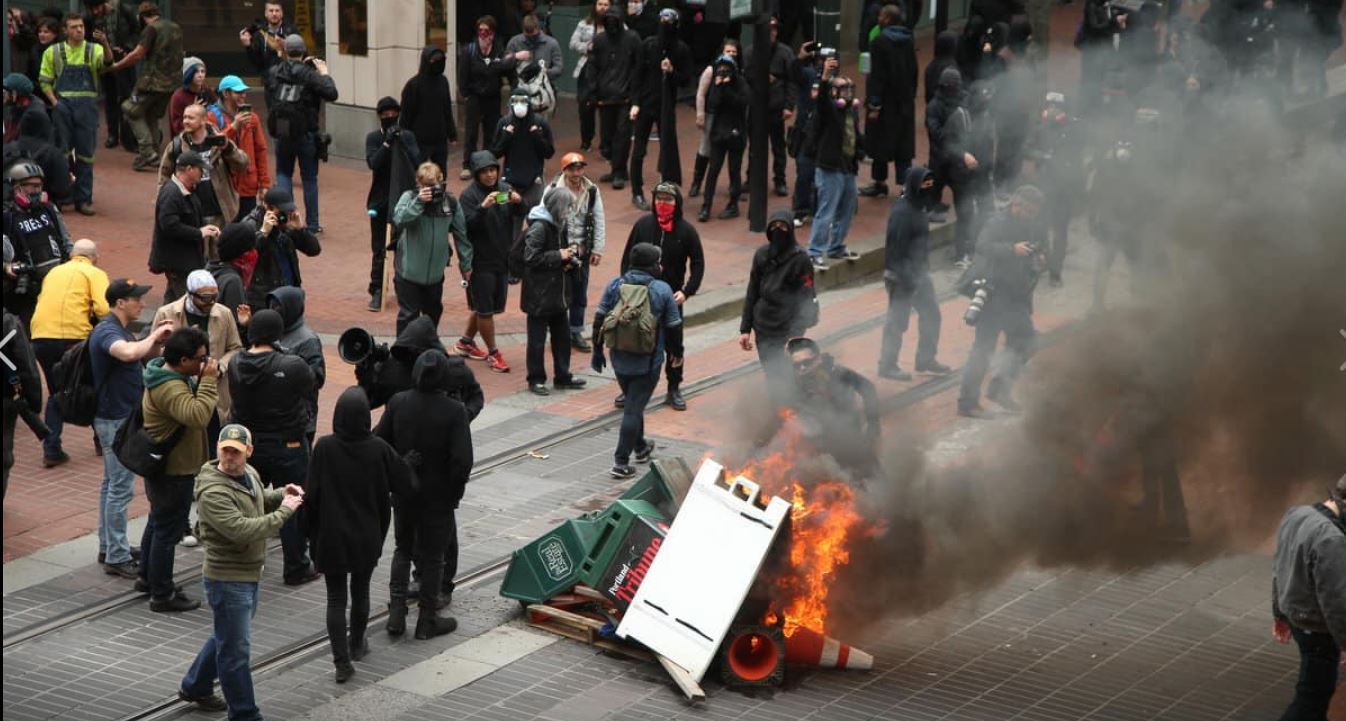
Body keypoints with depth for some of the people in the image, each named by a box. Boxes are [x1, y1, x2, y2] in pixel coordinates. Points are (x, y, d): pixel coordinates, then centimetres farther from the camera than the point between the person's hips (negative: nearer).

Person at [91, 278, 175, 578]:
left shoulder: (117, 329, 11)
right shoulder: (107, 331, -21)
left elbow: (141, 353, 21)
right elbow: (128, 353, -43)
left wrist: (156, 340, 3)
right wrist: (155, 335, -27)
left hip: (122, 416, 11)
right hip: (116, 419, -11)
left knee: (112, 484, 17)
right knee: (121, 488, -6)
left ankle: (108, 547, 26)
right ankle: (117, 557, -2)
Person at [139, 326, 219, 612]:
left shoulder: (171, 374, 4)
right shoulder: (170, 389, -30)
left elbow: (192, 401, 16)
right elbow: (198, 415, -43)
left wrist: (204, 380, -1)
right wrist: (208, 381, -36)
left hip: (162, 467, 11)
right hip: (173, 470, -11)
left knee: (158, 522, 25)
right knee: (168, 531, -2)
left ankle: (148, 576, 41)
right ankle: (162, 596, 5)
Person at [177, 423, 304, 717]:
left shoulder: (250, 473, 2)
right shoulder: (212, 492, -26)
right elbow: (242, 530, -35)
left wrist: (281, 494, 2)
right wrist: (285, 511, -26)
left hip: (250, 575, 9)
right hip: (228, 580, -9)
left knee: (226, 637, 26)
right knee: (236, 650, 1)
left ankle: (194, 687, 45)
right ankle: (244, 713, 11)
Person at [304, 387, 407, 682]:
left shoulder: (324, 448, -15)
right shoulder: (378, 449, -13)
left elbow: (311, 494, -11)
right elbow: (403, 481, -3)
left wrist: (311, 533, 0)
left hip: (332, 537, -1)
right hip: (367, 536, 2)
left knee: (336, 597, 5)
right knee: (360, 591, 21)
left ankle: (342, 660, -1)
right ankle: (357, 645, 38)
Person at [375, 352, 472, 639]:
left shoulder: (397, 403, -8)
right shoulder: (454, 411, -18)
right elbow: (462, 461, -20)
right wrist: (454, 494, -5)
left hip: (403, 494, 3)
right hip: (438, 497, -3)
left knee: (402, 550, 21)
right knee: (433, 557, 11)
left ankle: (396, 613, 14)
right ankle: (427, 620, 18)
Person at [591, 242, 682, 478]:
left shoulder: (615, 285, -2)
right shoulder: (662, 290, -10)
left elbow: (599, 319, -1)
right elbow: (673, 325, -5)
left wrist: (597, 350, 10)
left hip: (619, 359, 4)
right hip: (648, 362, -4)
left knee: (632, 403, 24)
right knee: (634, 408, -1)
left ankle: (641, 448, 41)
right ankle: (621, 463, -5)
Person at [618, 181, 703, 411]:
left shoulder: (686, 231, -5)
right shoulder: (643, 225, -2)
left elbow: (698, 264, 0)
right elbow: (627, 258, 5)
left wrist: (687, 291, -11)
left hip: (671, 297, -1)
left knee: (674, 344, 7)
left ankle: (674, 389, 21)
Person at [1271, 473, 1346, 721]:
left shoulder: (1296, 515, -3)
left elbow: (1279, 569, 10)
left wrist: (1280, 614, 22)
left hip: (1294, 616, 9)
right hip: (1317, 628, -9)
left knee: (1318, 688, 27)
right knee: (1312, 696, 3)